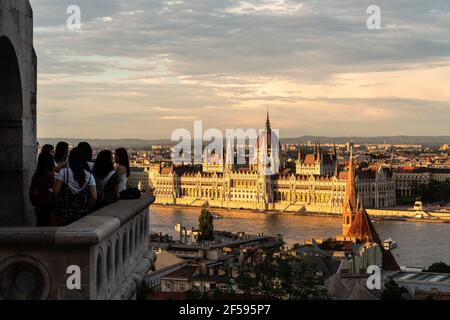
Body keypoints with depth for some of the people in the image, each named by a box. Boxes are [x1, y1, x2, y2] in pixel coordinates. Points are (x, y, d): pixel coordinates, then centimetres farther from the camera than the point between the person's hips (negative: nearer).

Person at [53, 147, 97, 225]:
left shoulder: (63, 172, -6)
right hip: (82, 215, 2)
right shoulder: (89, 176, -2)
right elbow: (94, 197, -5)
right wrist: (86, 209, 11)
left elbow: (56, 191, -10)